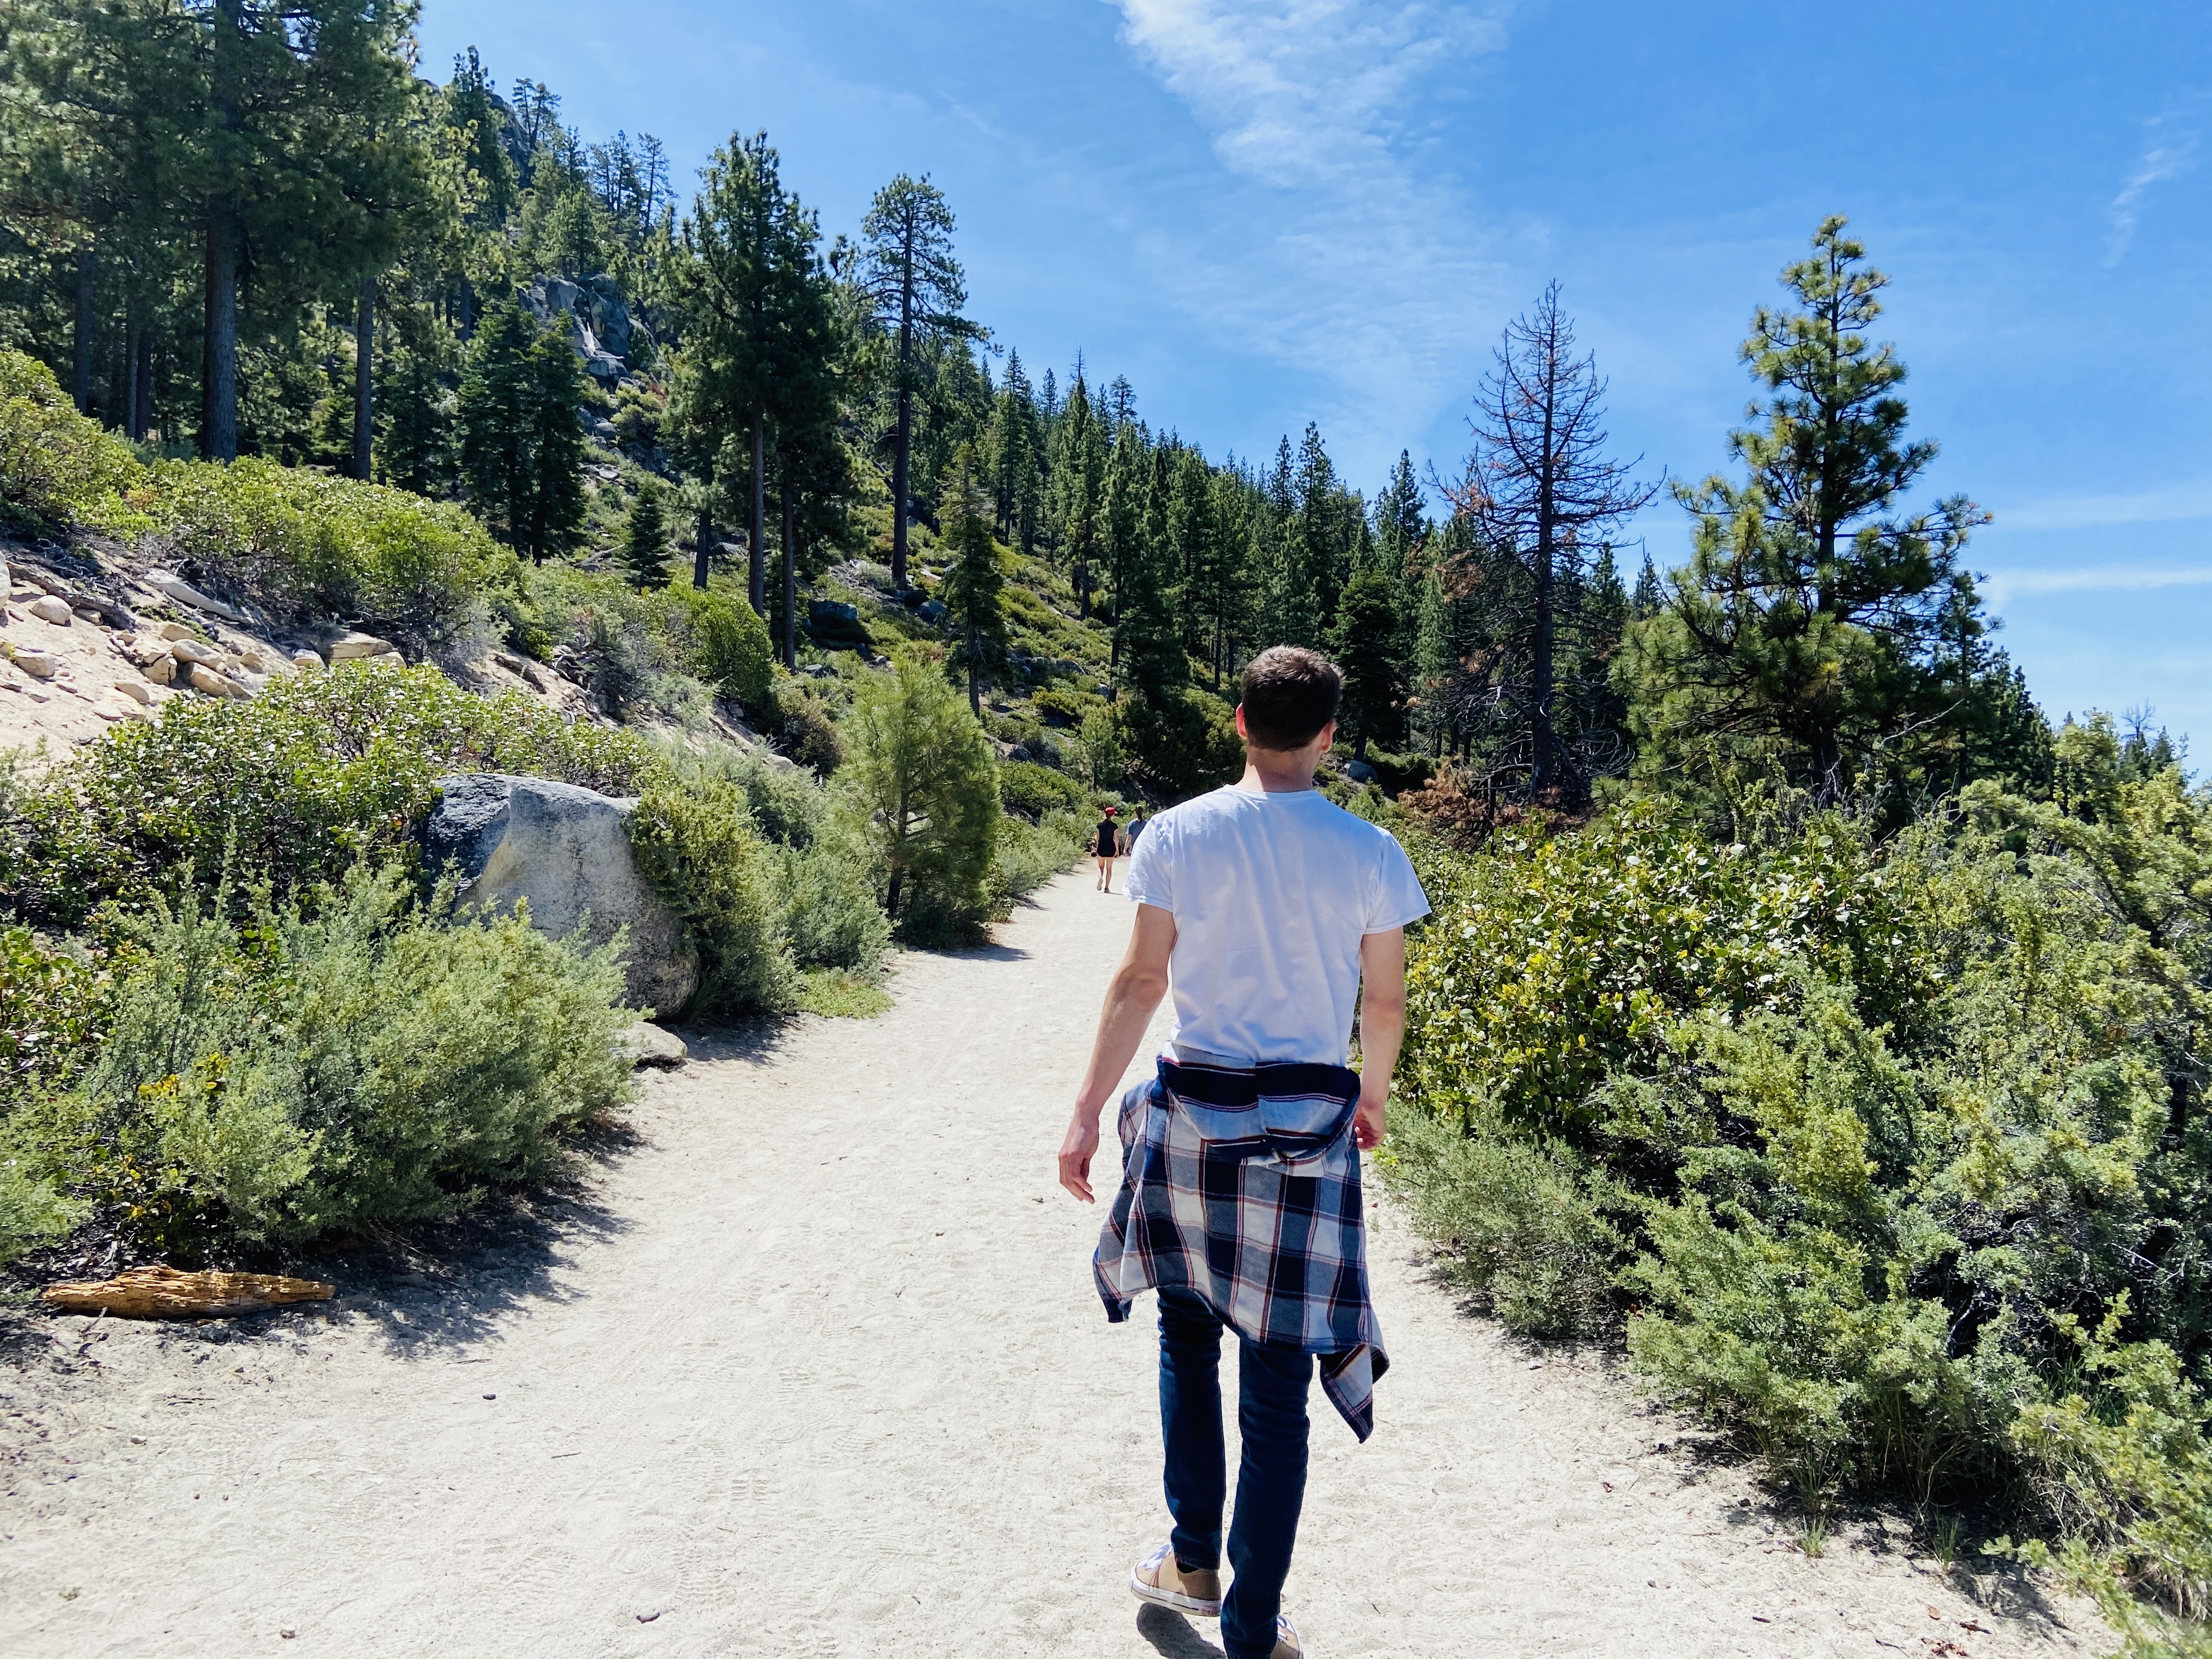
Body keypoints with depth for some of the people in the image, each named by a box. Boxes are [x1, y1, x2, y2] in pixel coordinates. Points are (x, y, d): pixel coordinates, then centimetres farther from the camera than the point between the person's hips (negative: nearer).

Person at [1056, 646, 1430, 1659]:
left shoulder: (1178, 834, -5)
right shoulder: (1368, 854, -4)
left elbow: (1141, 981, -5)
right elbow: (1384, 1001, 4)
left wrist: (1089, 1108, 2)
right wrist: (1372, 1095, 22)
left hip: (1191, 1114, 1)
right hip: (1306, 1128, 0)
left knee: (1187, 1335, 21)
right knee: (1277, 1381, 7)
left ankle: (1193, 1562, 33)